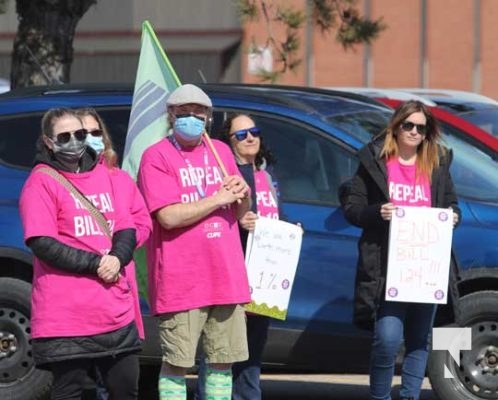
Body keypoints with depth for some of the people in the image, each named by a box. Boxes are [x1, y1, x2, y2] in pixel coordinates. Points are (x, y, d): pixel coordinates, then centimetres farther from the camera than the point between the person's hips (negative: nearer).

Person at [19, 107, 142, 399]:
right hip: (67, 312, -6)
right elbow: (43, 244, -12)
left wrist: (117, 258, -9)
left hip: (116, 307, 6)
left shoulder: (103, 174, 15)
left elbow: (127, 229, 13)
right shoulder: (42, 182, -4)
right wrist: (96, 263, -15)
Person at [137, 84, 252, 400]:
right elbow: (169, 216, -16)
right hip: (181, 284, -6)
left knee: (223, 360, 8)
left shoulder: (221, 151, 15)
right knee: (176, 363, -5)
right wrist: (218, 198, -11)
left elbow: (240, 211, 21)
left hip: (226, 276, 6)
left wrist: (243, 194, -2)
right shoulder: (157, 157, -5)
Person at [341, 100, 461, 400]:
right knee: (388, 339, -14)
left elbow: (452, 204, 20)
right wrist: (377, 212, -17)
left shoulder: (438, 164, 13)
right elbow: (351, 208, 2)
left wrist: (453, 217, -3)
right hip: (387, 265, -4)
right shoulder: (375, 161, 3)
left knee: (420, 338, 6)